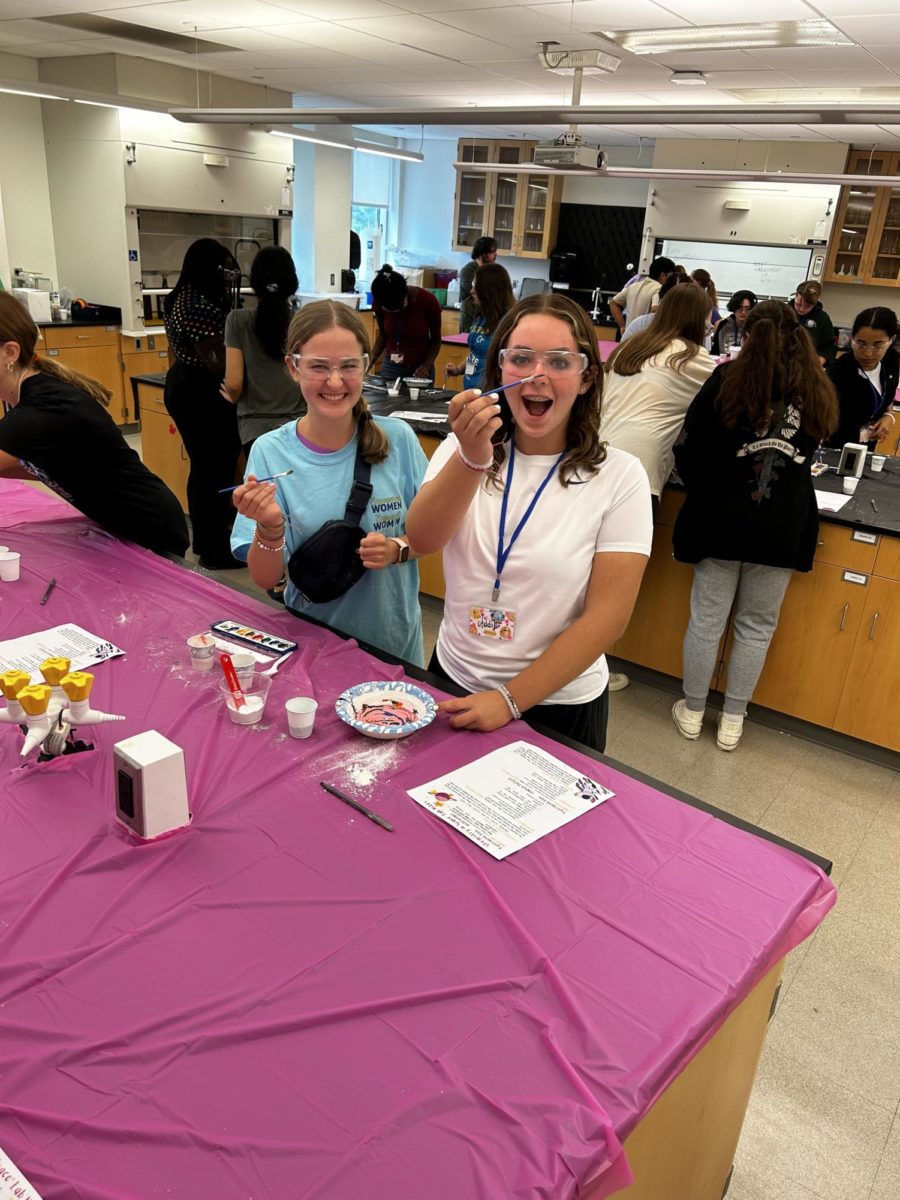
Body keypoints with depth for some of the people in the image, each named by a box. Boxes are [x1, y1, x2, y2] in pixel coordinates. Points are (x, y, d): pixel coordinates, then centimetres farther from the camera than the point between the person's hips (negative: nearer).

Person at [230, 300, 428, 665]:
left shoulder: (397, 438, -11)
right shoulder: (269, 453, -12)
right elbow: (265, 579, -11)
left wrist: (398, 549, -19)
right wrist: (269, 528, -29)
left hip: (393, 638, 1)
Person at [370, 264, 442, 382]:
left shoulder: (428, 301, -18)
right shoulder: (379, 303, -13)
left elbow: (436, 339, -5)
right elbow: (383, 334, 5)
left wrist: (427, 365, -19)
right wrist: (371, 359, -8)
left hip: (420, 368, -1)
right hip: (391, 367, 2)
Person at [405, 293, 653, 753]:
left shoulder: (618, 476, -12)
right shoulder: (461, 448, -3)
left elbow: (607, 615, -15)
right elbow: (420, 540, -18)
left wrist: (511, 699, -17)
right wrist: (472, 457, -33)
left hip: (557, 704, -3)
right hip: (453, 681, 3)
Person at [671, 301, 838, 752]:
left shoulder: (727, 379, -5)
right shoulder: (817, 390, 4)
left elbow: (686, 450, -3)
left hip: (720, 520, -2)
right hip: (782, 528, 2)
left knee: (706, 619, 9)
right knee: (756, 626, 13)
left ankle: (692, 713, 22)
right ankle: (732, 722, 22)